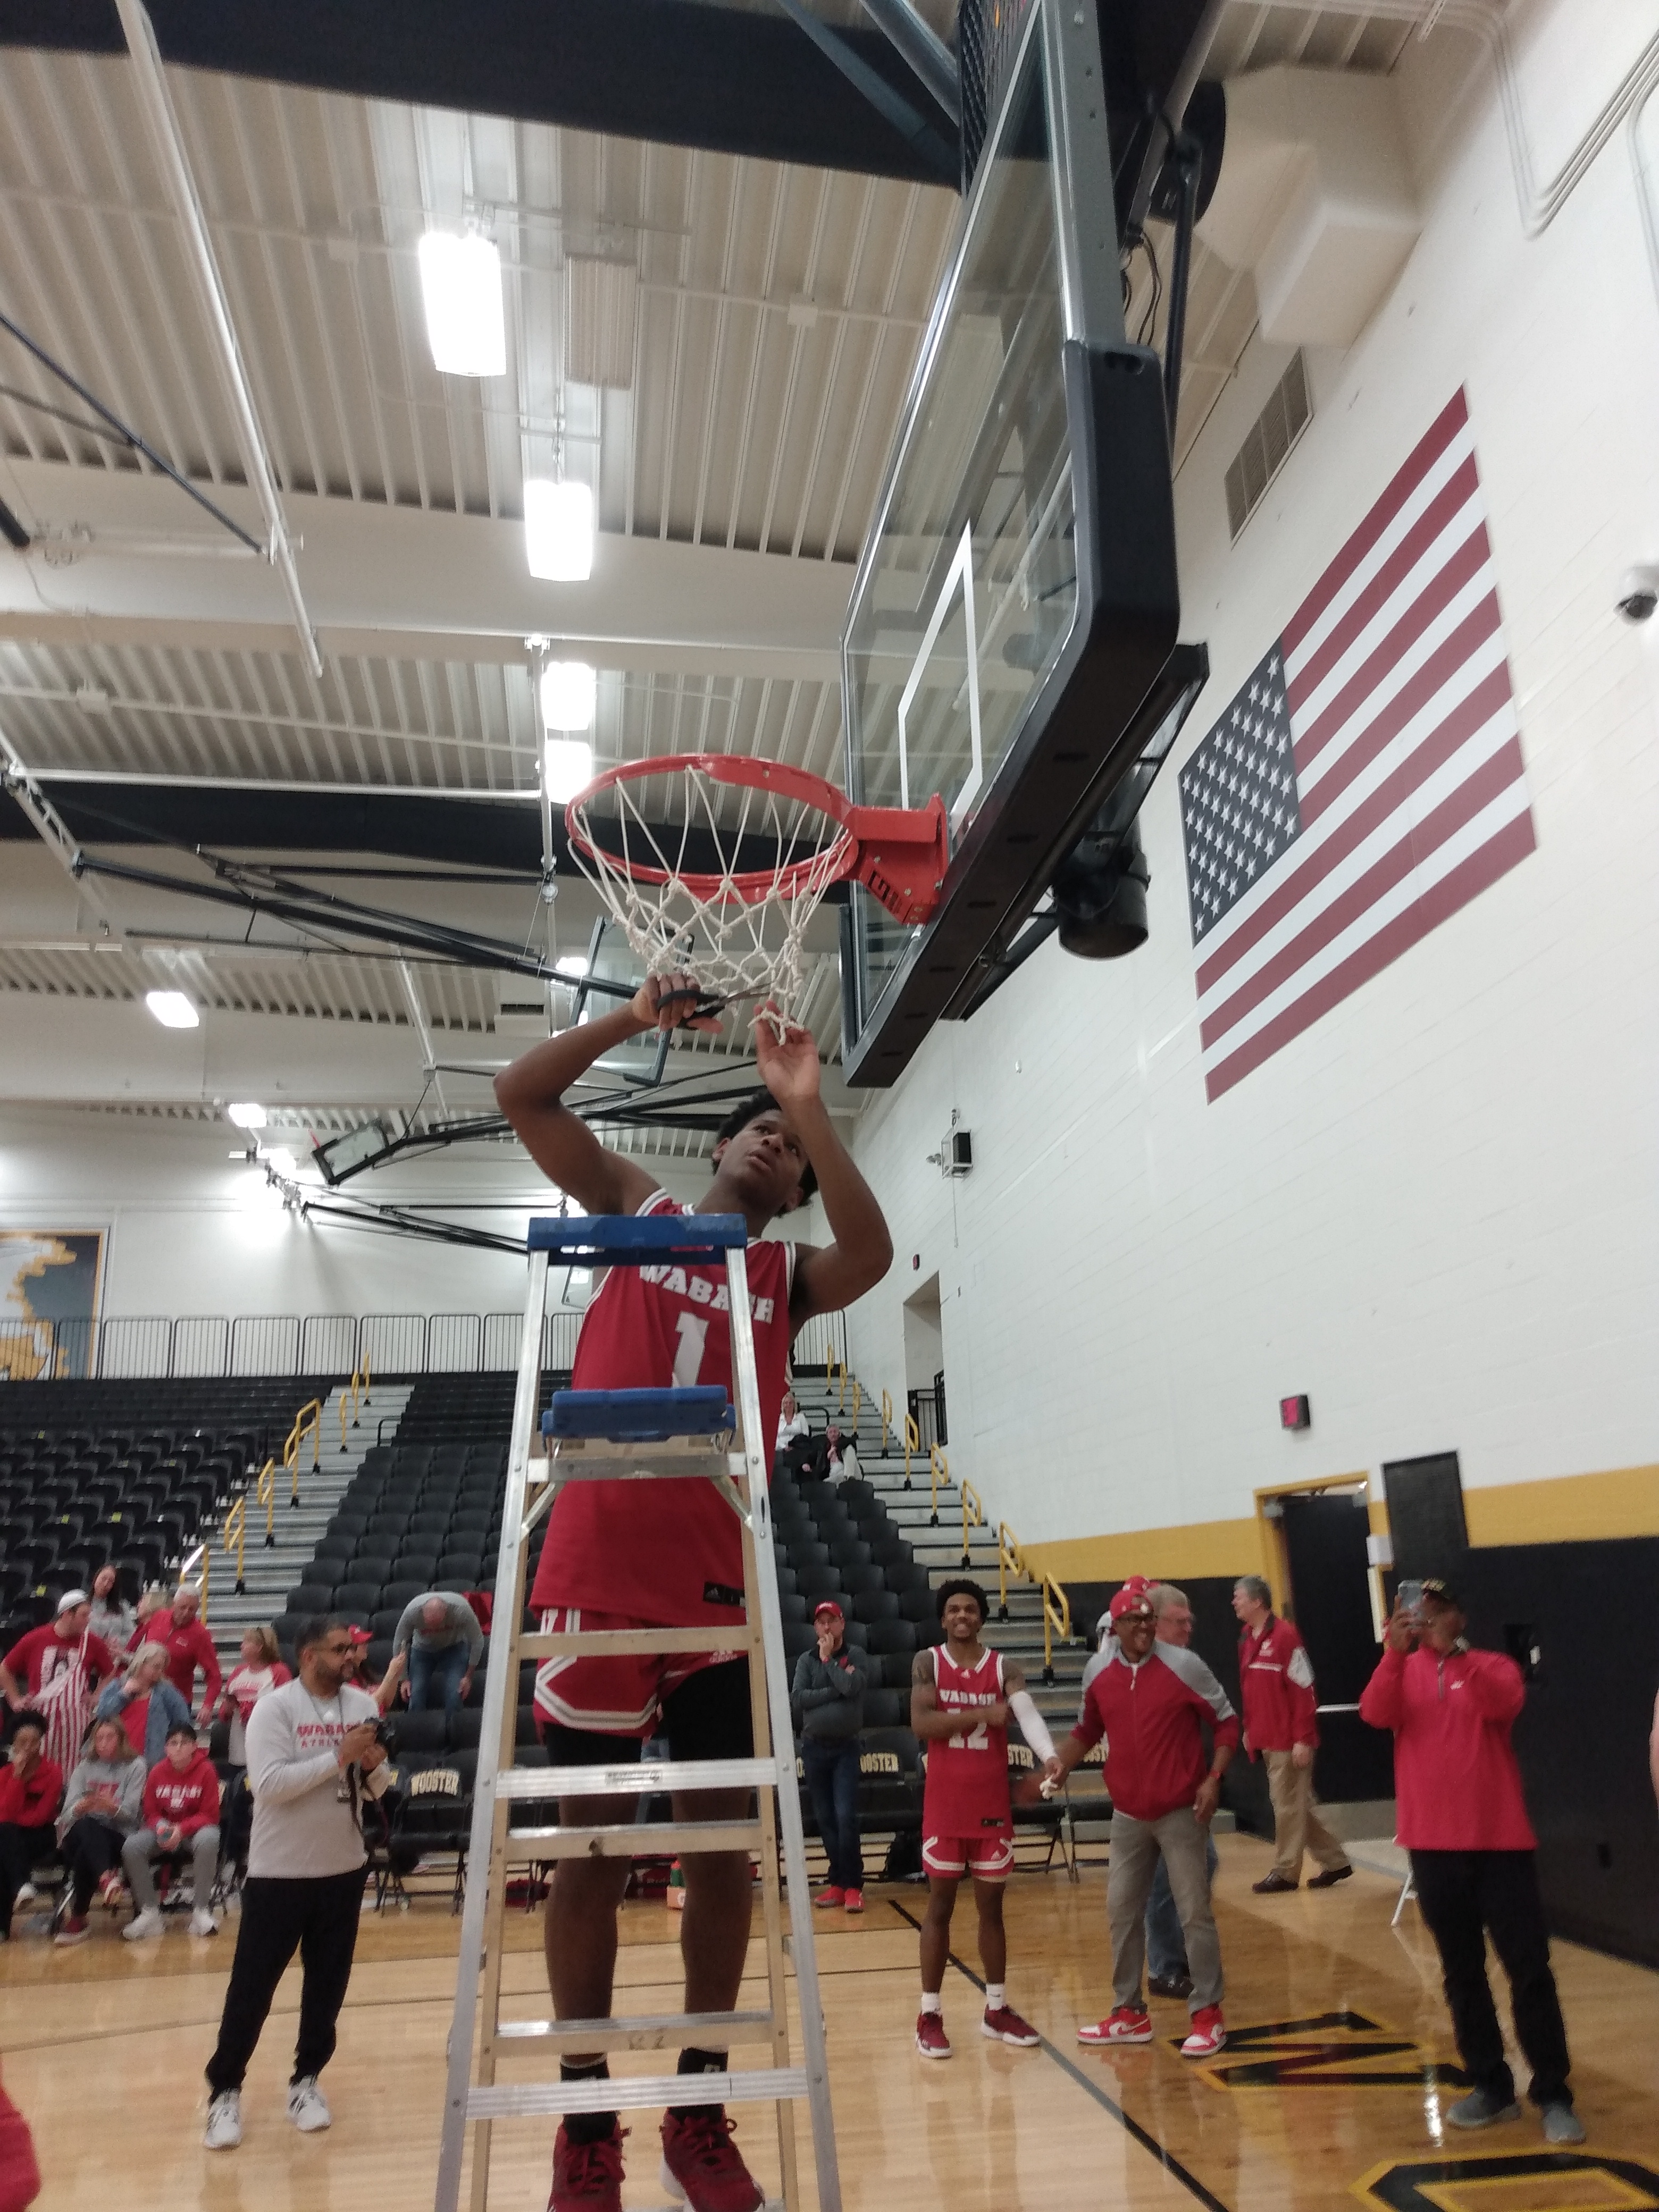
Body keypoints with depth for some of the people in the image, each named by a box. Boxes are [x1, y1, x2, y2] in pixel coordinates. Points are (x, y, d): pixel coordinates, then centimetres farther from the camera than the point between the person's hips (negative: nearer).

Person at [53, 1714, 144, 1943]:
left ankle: (77, 1918, -24)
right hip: (79, 1835, 2)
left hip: (118, 1836, -2)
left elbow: (130, 1813, -3)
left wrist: (113, 1807, -27)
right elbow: (69, 1811, 2)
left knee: (84, 1855, -35)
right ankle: (105, 1877, -51)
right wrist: (82, 1806, -23)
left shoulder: (135, 1766, 5)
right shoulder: (85, 1765, 14)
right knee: (86, 1824, -35)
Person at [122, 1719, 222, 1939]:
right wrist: (160, 1827, -18)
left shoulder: (206, 1770, -13)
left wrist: (182, 1829, -26)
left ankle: (201, 1911, -23)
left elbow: (209, 1815, -10)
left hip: (195, 1829, -3)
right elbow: (151, 1812, 5)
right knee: (131, 1847, -26)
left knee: (208, 1840, -38)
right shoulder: (157, 1772, -4)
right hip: (163, 1828, 4)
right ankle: (150, 1912, -11)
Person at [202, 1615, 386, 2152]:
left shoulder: (363, 1705, 0)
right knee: (252, 1986, 5)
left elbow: (373, 1788, 7)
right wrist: (339, 1756, -26)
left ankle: (306, 2079, 28)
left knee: (327, 1983, 12)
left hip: (344, 1868, 4)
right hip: (279, 1870, -4)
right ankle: (225, 2091, 20)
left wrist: (372, 1766, -16)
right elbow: (269, 1784, -24)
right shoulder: (274, 1707, -14)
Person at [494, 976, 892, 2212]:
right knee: (591, 1846, 7)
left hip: (720, 1579, 2)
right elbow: (522, 1095, 4)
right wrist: (636, 1019, -5)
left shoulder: (791, 1276, 10)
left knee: (723, 1845, 7)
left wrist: (811, 1103, -16)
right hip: (598, 1566, -1)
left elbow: (874, 1253, -14)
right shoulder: (637, 1208, 11)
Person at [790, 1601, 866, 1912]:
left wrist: (828, 1659, -8)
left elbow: (851, 1686, -18)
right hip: (814, 1747, 2)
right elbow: (797, 1699, -8)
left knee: (846, 1817, -10)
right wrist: (834, 1691, -14)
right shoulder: (806, 1660, 4)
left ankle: (852, 1884, -2)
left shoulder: (855, 1657, 1)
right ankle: (838, 1880, 16)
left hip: (845, 1747, -2)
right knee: (825, 1820, 7)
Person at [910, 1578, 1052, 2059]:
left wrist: (1051, 1756, -35)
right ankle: (930, 2016, 14)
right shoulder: (927, 1662, -4)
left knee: (991, 1906, 12)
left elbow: (1028, 1715, -17)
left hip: (993, 1804, 2)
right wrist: (982, 1715, -23)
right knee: (940, 1906, 5)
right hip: (944, 1805, -2)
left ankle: (997, 2010, 25)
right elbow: (921, 1723, -17)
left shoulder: (1003, 1667, 0)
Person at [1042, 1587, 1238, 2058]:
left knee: (1194, 1911, 2)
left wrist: (1214, 1778, -13)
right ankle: (1129, 2013, 25)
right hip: (1128, 1814, 5)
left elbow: (1226, 1721, -5)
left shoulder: (1184, 1666, -12)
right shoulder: (1102, 1677, 0)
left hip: (1181, 1811, -5)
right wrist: (1063, 1759, -3)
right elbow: (1088, 1729, 15)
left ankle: (1208, 2015, 15)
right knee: (1122, 1911, 11)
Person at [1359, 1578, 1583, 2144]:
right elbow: (1375, 1713, -16)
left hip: (1501, 1843, -2)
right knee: (1461, 1973, 11)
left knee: (1529, 1969, 0)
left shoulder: (1492, 1666, 0)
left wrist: (1454, 1651, -37)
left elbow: (1505, 1702, -23)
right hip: (1433, 1847, 2)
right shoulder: (1403, 1672, 4)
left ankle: (1553, 2095, 12)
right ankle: (1491, 2086, 23)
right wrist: (1396, 1652, -32)